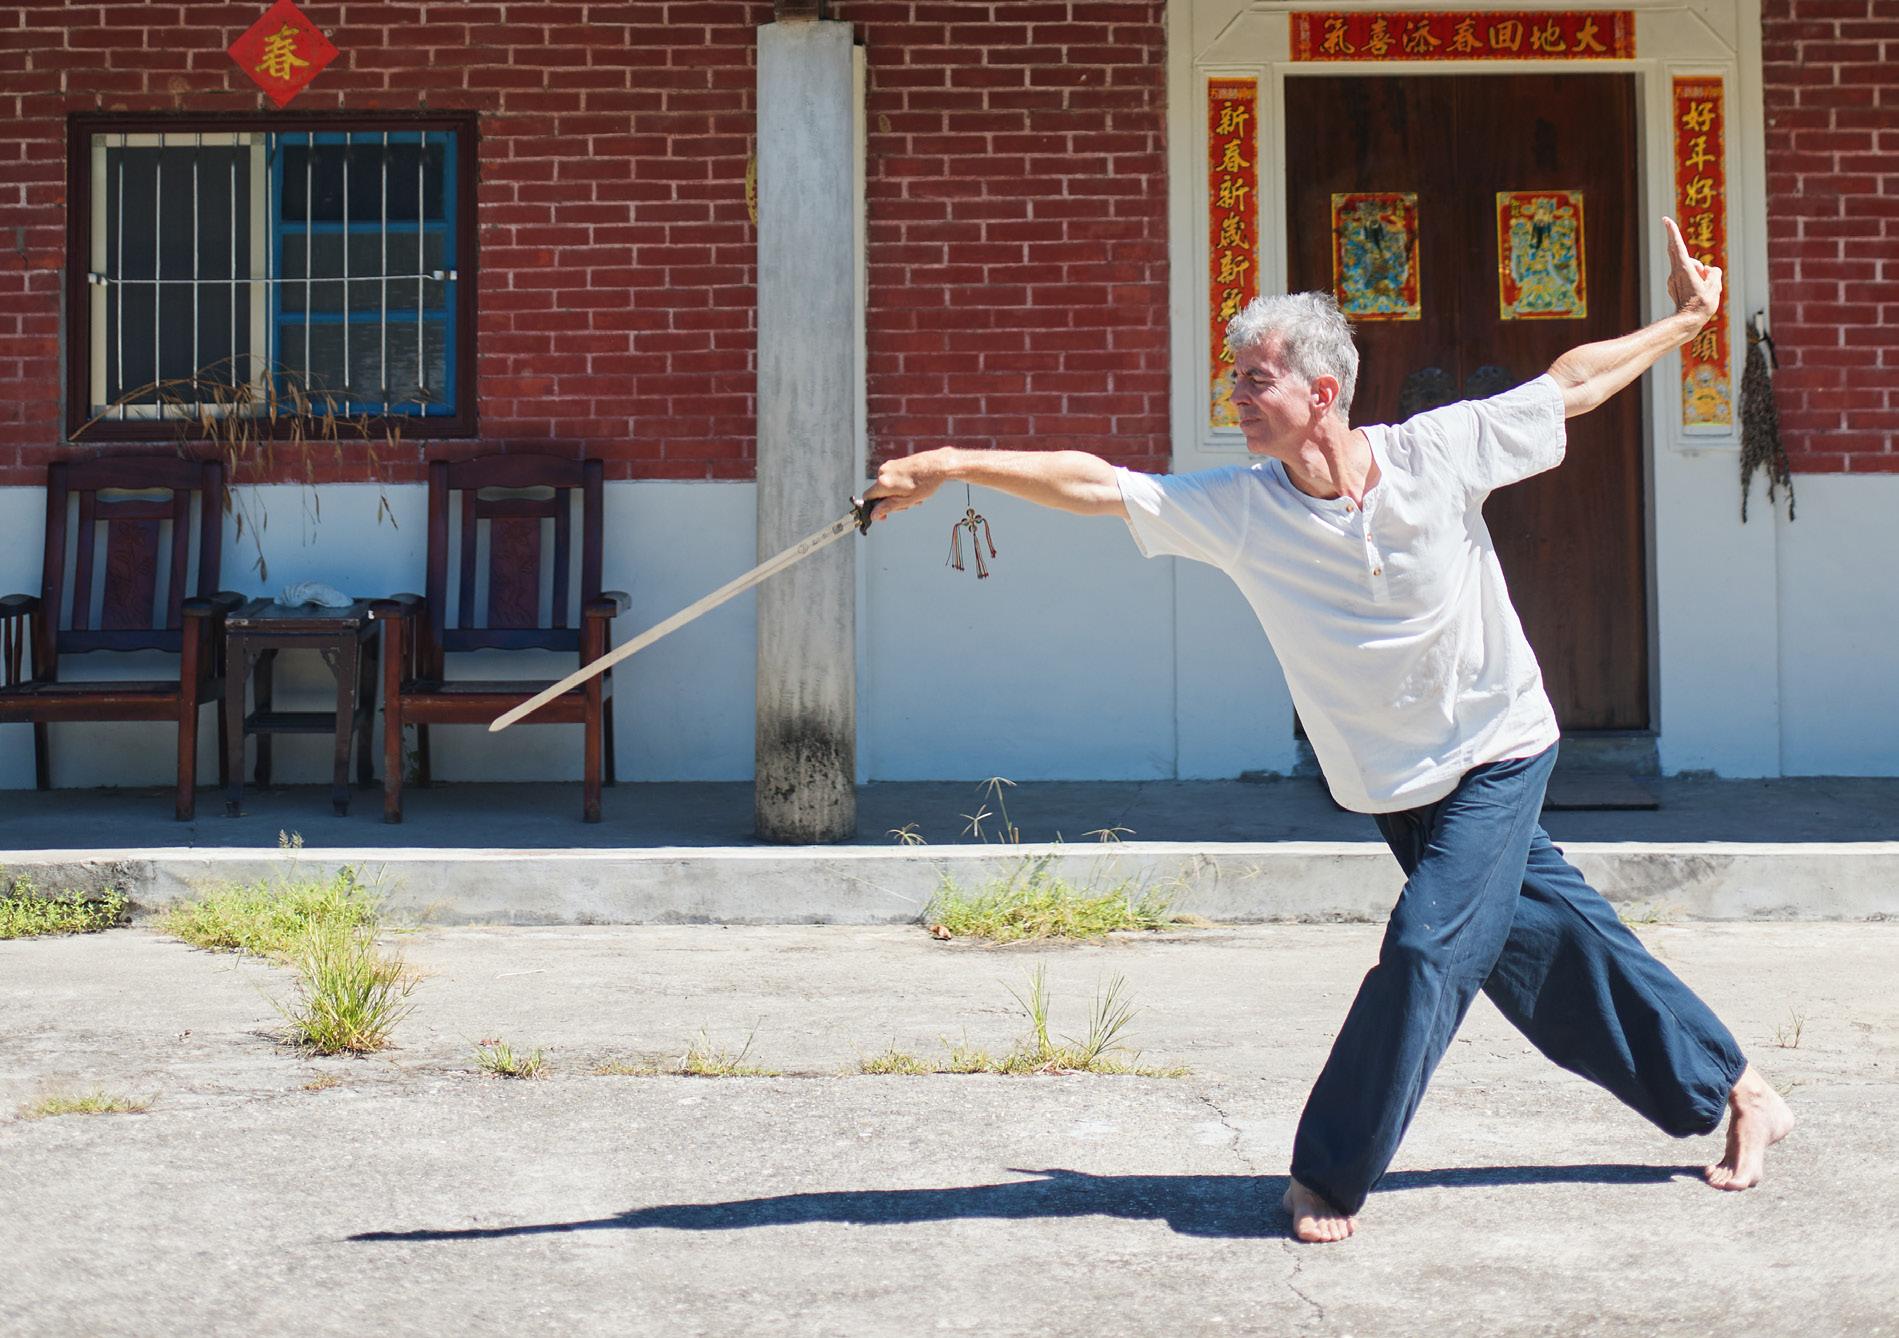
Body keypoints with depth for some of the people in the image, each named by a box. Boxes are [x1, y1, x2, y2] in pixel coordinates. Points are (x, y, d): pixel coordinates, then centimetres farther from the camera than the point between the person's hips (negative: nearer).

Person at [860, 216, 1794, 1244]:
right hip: (1396, 787, 4)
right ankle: (1737, 1093, 26)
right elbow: (1095, 482, -12)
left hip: (1498, 755, -3)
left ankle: (1329, 1175, -1)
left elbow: (1571, 386, -3)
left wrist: (1683, 322, 2)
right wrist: (952, 465, -19)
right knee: (1547, 942, 10)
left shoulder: (1437, 453, -15)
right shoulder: (1238, 508, -10)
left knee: (1426, 950, -16)